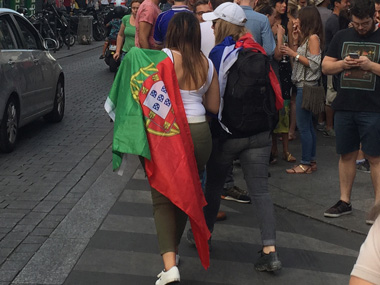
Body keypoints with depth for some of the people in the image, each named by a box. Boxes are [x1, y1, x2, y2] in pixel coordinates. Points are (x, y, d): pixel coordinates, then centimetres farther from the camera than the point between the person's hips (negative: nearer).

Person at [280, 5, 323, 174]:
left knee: (303, 126, -6)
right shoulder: (306, 37, 17)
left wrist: (294, 54, -15)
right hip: (303, 85, 10)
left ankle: (306, 164, -1)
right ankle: (311, 161, 19)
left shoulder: (313, 37, -12)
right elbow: (298, 60, 14)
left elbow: (314, 63, -19)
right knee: (308, 126, 13)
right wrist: (295, 41, 9)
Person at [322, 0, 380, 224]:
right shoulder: (342, 37, 11)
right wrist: (342, 63, -7)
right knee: (347, 155, 12)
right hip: (344, 107, 4)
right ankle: (345, 201, 23)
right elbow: (325, 66, 12)